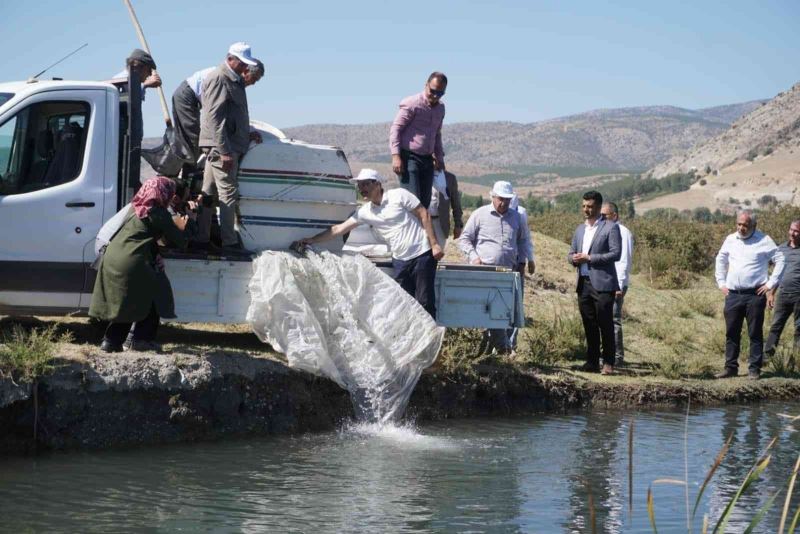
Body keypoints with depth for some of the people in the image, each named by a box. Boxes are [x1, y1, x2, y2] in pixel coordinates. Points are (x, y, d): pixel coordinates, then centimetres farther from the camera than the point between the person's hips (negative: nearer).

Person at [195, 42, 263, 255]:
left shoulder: (233, 80, 19)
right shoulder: (218, 79, -13)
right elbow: (214, 117, -20)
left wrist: (247, 134, 19)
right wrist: (225, 151, -23)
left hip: (226, 145, 10)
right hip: (221, 145, -10)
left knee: (208, 193, 11)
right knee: (228, 193, -9)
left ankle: (201, 239, 15)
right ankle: (229, 243, -8)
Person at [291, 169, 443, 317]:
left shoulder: (399, 195, -7)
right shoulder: (365, 212, 7)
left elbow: (424, 215, -6)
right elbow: (339, 229, 7)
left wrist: (434, 244, -12)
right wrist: (311, 240, 1)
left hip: (421, 254, -5)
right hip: (400, 260, 6)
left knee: (425, 301, -7)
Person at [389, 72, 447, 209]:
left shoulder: (440, 108, 14)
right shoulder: (412, 104, -9)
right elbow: (395, 129, -10)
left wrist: (439, 156, 23)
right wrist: (396, 156, -19)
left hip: (427, 159, 7)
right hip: (409, 157, -7)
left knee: (425, 202, 4)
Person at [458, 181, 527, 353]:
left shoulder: (516, 217, 17)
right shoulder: (480, 214, 4)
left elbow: (521, 241, 29)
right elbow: (464, 239, 5)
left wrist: (520, 260, 14)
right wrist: (474, 257, -9)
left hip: (508, 271, 4)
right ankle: (503, 346, -15)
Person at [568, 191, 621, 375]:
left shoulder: (610, 228, -3)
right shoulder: (580, 229, 18)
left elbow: (616, 254, -12)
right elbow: (570, 254, 21)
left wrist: (589, 258, -15)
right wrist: (574, 259, -4)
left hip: (602, 283, -6)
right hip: (583, 283, 6)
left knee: (605, 324, -5)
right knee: (589, 325, 8)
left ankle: (608, 363, -1)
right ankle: (592, 362, 13)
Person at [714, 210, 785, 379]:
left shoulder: (764, 241, -3)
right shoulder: (730, 240, 10)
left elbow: (780, 260, -2)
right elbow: (720, 260, 24)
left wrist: (770, 284, -6)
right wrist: (721, 283, 15)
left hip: (755, 295, -4)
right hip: (732, 295, 4)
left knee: (755, 333, 1)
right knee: (731, 333, 7)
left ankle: (754, 369, 5)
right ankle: (731, 368, 14)